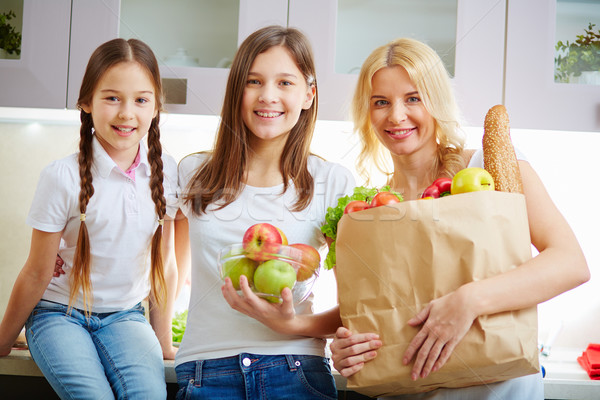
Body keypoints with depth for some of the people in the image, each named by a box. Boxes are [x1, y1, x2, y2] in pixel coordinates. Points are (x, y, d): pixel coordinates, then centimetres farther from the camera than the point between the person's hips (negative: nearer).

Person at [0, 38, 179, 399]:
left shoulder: (165, 172, -5)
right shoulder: (64, 177, -16)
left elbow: (164, 262, 6)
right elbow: (37, 274, -5)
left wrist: (163, 340, 12)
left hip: (125, 315, 3)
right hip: (60, 313, -2)